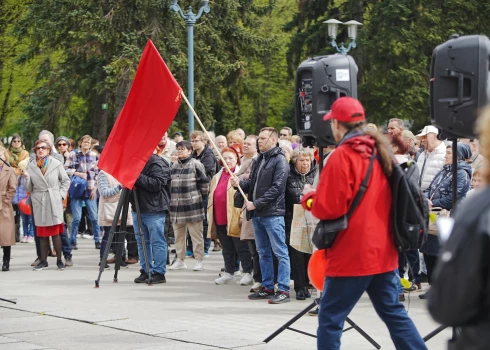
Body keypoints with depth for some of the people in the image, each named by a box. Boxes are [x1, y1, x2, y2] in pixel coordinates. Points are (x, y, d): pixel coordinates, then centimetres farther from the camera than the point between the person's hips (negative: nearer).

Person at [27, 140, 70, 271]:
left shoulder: (56, 164, 2)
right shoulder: (31, 166, 6)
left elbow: (66, 180, 8)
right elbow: (29, 187, 5)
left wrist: (61, 195, -2)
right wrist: (26, 179, -15)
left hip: (54, 202, -2)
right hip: (38, 202, 2)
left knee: (55, 232, -3)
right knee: (42, 233, 4)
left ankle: (59, 260, 3)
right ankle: (43, 261, 10)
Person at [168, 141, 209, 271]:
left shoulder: (196, 165, -6)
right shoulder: (174, 166, 15)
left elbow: (204, 182, -6)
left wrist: (202, 197, 0)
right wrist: (171, 200, 18)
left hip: (192, 205, -7)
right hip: (176, 206, 7)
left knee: (196, 235, -1)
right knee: (178, 235, 12)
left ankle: (199, 261, 5)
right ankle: (180, 260, 21)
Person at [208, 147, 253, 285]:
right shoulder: (217, 177, 18)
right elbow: (211, 196, 22)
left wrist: (243, 213, -18)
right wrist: (210, 214, 15)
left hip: (234, 218, -7)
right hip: (220, 219, 7)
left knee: (241, 247, -2)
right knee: (226, 248, 13)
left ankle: (247, 273, 4)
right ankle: (228, 273, 20)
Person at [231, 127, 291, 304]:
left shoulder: (280, 161, -8)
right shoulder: (258, 160, 17)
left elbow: (277, 188, -16)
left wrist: (256, 203, -17)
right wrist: (240, 183, -1)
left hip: (273, 214, -9)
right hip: (257, 214, 9)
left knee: (280, 252, -5)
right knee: (263, 253, 13)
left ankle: (283, 290, -5)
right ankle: (267, 288, 21)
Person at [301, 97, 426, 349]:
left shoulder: (342, 156, -14)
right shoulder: (380, 153, 9)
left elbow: (329, 208, -17)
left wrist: (309, 197, 2)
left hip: (351, 254, -7)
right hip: (382, 251, 7)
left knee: (330, 319, 0)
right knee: (392, 311, 14)